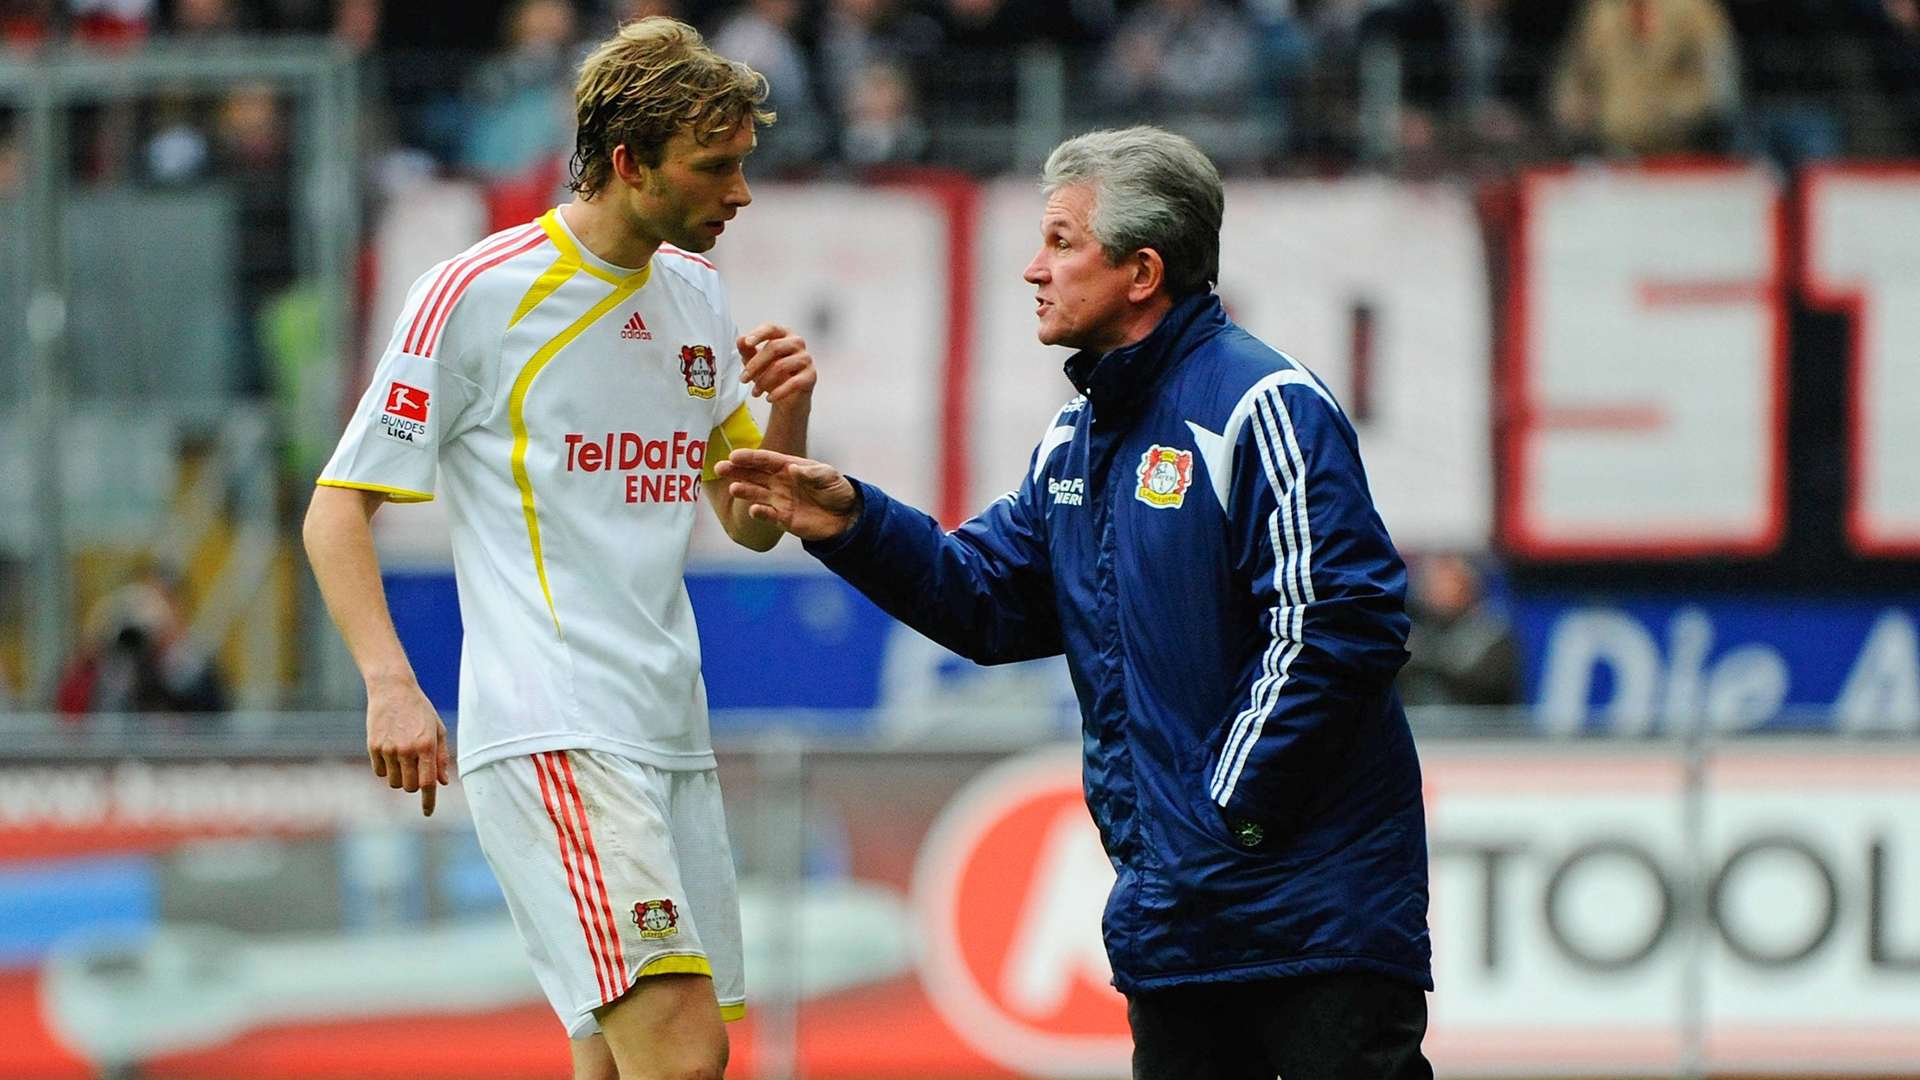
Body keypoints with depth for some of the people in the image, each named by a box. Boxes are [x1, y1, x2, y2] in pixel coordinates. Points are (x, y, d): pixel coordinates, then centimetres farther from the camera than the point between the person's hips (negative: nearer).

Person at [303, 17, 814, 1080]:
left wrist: (788, 412, 2)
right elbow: (336, 509, -2)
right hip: (549, 740, -7)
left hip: (671, 737, 7)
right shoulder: (476, 295, -6)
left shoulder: (695, 295, 15)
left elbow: (752, 523, 23)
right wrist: (391, 685, -16)